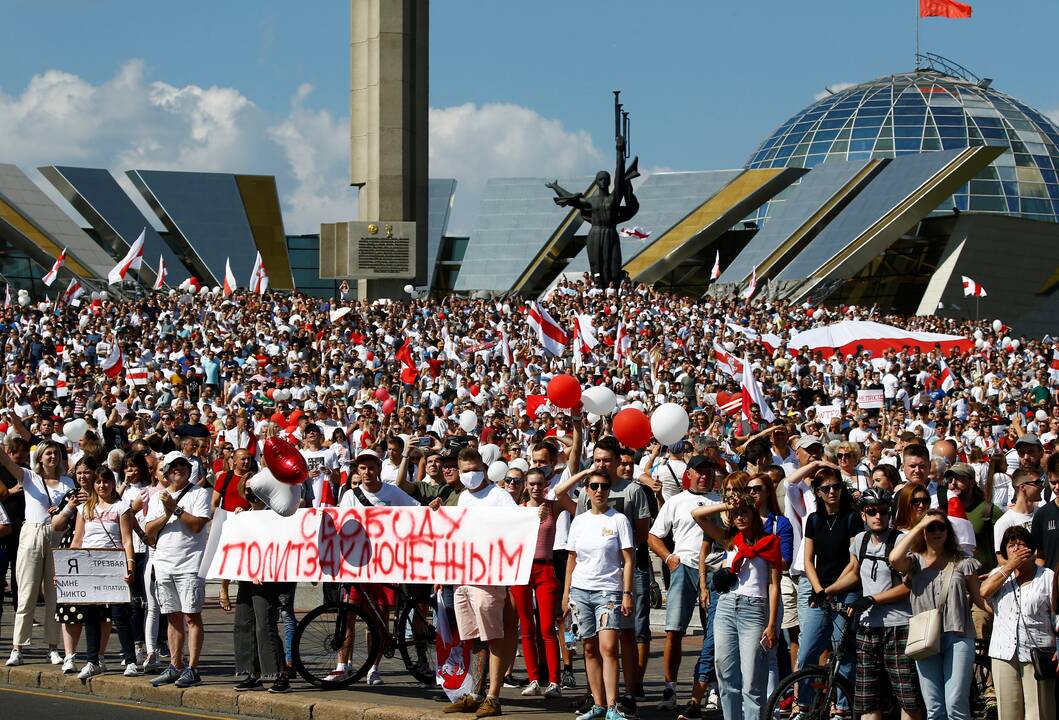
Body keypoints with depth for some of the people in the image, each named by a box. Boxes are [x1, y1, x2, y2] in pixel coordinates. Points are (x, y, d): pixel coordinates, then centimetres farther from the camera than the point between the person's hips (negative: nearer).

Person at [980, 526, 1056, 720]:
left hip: (1037, 653, -3)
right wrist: (1010, 566, -2)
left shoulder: (1048, 577, 7)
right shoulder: (1000, 574, 16)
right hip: (1004, 653, 3)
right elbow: (984, 591, -5)